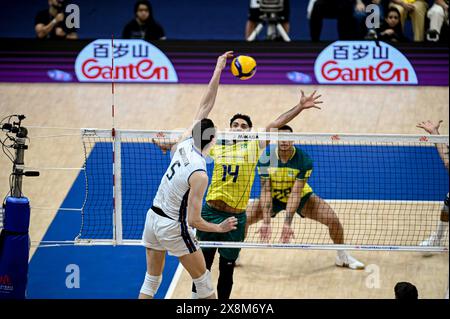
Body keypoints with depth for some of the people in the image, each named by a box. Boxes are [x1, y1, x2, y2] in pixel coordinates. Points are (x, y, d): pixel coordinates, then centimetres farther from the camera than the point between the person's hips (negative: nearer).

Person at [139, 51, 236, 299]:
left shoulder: (185, 144, -8)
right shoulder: (199, 174, -25)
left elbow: (204, 107, 0)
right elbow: (194, 221, -23)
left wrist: (217, 71, -1)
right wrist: (220, 228, -7)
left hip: (153, 217, 7)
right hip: (174, 228, -7)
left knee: (151, 280, 16)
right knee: (203, 280, 11)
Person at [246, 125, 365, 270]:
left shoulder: (304, 160, -26)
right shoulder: (266, 158, -23)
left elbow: (295, 192, -29)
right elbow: (265, 190, -23)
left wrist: (287, 222, -36)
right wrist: (266, 222, -33)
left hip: (301, 197, 0)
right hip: (274, 198, 0)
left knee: (333, 219, -15)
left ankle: (342, 257, 12)